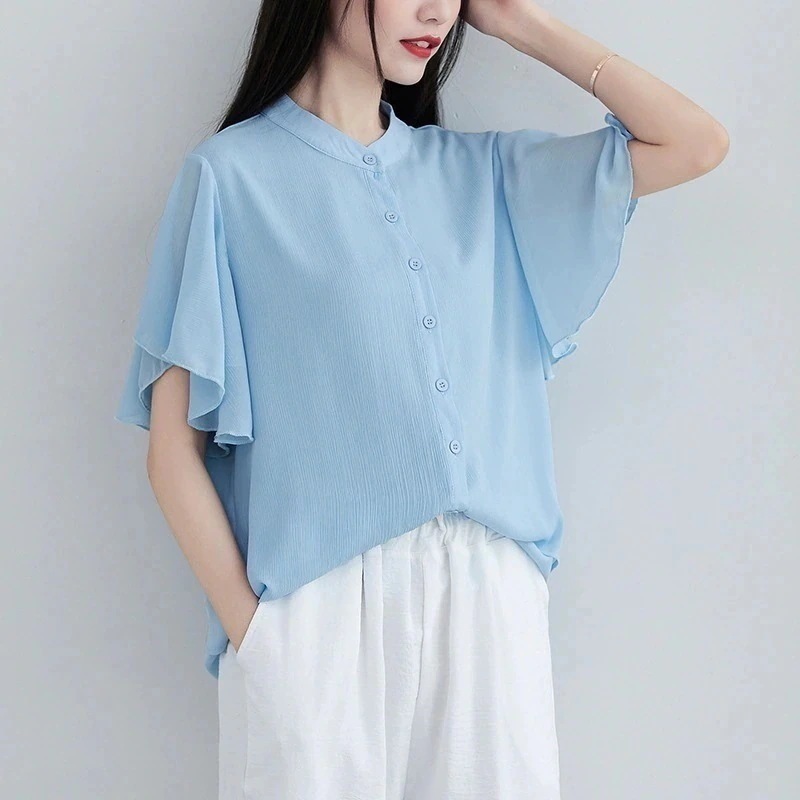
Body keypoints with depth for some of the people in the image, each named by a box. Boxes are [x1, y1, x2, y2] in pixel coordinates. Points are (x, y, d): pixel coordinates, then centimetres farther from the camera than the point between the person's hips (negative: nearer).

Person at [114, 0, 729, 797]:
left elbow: (696, 144, 9)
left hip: (490, 598, 4)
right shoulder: (232, 173, -1)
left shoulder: (480, 170, 13)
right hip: (320, 607, -4)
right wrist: (248, 626, -10)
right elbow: (174, 447, -3)